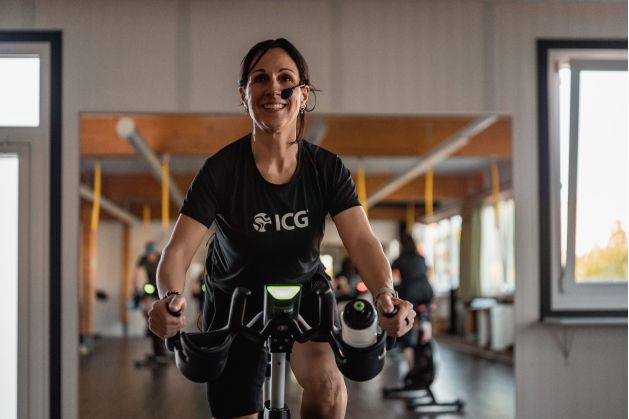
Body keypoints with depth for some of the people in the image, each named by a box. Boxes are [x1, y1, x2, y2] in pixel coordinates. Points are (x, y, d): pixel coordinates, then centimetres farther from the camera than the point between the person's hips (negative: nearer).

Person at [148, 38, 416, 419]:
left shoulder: (327, 168, -14)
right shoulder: (223, 169, -20)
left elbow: (362, 239, -25)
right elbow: (179, 249, -26)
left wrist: (385, 294, -46)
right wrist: (170, 297, -49)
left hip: (304, 291, 0)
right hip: (236, 302, 0)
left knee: (326, 380, -29)